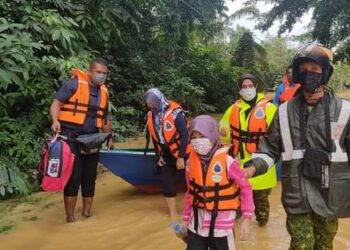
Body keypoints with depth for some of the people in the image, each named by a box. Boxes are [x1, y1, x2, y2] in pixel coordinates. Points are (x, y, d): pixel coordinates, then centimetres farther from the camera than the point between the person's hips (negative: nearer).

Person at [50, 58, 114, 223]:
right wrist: (55, 122, -27)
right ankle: (70, 217, 2)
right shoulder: (74, 83, -6)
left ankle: (87, 212, 24)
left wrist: (109, 137, 20)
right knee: (74, 176, -8)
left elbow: (105, 117, 23)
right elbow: (56, 104, -10)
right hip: (71, 136, -6)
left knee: (90, 176, 10)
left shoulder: (104, 91, 13)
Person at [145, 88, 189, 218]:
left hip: (181, 155, -6)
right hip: (166, 156, 6)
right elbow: (155, 137, 9)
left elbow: (184, 136, -18)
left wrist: (181, 157, -18)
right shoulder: (151, 115, -1)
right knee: (167, 184, 7)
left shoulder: (175, 112, -20)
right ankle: (172, 214, 18)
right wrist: (159, 155, 6)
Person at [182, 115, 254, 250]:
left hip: (221, 224, -4)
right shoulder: (191, 161, -4)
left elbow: (245, 188, -9)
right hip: (196, 223, 4)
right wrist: (186, 217, 13)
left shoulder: (227, 161, -17)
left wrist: (246, 218, -10)